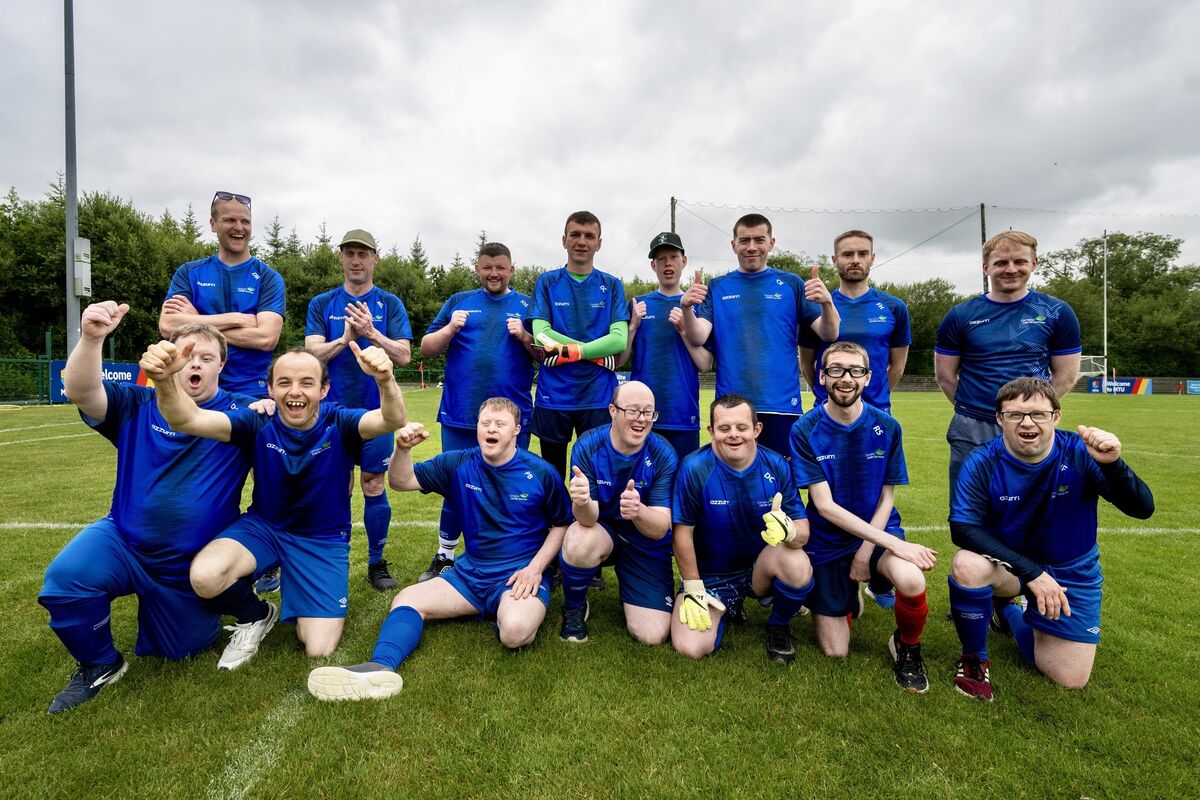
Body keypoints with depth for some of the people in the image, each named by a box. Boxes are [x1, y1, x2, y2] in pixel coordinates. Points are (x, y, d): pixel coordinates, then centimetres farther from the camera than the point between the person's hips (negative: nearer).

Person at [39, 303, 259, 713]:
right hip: (124, 544, 1)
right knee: (64, 578, -31)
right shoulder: (138, 405, -4)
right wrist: (91, 339, -39)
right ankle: (99, 665, 0)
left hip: (194, 567, 0)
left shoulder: (241, 412, -7)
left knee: (180, 652, 13)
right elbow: (81, 393, -21)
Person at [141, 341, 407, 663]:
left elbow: (392, 420, -40)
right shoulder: (258, 423, -14)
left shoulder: (339, 423, -19)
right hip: (263, 525, 2)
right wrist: (164, 381, -50)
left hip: (324, 539, -1)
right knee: (204, 577, -30)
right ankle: (257, 615, 6)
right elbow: (187, 421, -28)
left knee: (319, 649, -9)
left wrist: (385, 380, -63)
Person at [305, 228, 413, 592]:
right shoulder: (321, 304, 6)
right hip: (333, 409, 1)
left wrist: (371, 332, -21)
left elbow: (404, 355, -6)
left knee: (374, 486, 5)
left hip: (376, 409, -1)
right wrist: (347, 337, -20)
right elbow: (313, 352, -4)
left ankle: (377, 562, 19)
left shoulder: (390, 304, 3)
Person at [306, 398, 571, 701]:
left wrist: (535, 568, -12)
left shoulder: (541, 473, -8)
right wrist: (403, 448, -22)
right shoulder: (459, 464, 1)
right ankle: (381, 667, -35)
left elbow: (562, 524, 1)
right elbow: (402, 482, -1)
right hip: (471, 572, 5)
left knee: (515, 631, -34)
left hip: (521, 575, -4)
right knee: (406, 598, -13)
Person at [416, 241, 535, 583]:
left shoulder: (527, 305, 8)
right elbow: (426, 349, 9)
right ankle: (444, 558, 29)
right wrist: (450, 329, -8)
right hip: (460, 415, 1)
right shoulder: (459, 301, 12)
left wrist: (524, 337, -13)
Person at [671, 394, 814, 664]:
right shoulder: (694, 468, -20)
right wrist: (693, 589, -9)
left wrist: (788, 530, -37)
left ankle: (779, 626, 4)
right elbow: (683, 531, -12)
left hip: (761, 566, 1)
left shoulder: (776, 466, -13)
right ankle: (726, 608, 18)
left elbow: (803, 530, -13)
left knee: (798, 566, -32)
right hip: (710, 576, -1)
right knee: (690, 648, -19)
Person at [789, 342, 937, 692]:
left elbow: (887, 498, -2)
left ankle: (907, 647, 1)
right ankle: (849, 597, 35)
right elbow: (824, 505, -18)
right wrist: (894, 544, -24)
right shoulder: (805, 431, -15)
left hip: (877, 532, 1)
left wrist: (866, 552, -13)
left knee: (912, 581, -34)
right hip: (827, 541, -1)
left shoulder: (886, 427, -8)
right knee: (835, 652, 1)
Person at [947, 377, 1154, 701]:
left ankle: (1006, 612, 34)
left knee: (1070, 679, 3)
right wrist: (1031, 571, -32)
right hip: (1007, 564, -2)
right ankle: (974, 658, -8)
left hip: (1072, 573, 2)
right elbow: (962, 529, -26)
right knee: (967, 564, -37)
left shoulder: (1081, 454, -18)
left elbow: (1142, 509, -24)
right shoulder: (982, 464, -21)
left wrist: (1112, 464, -44)